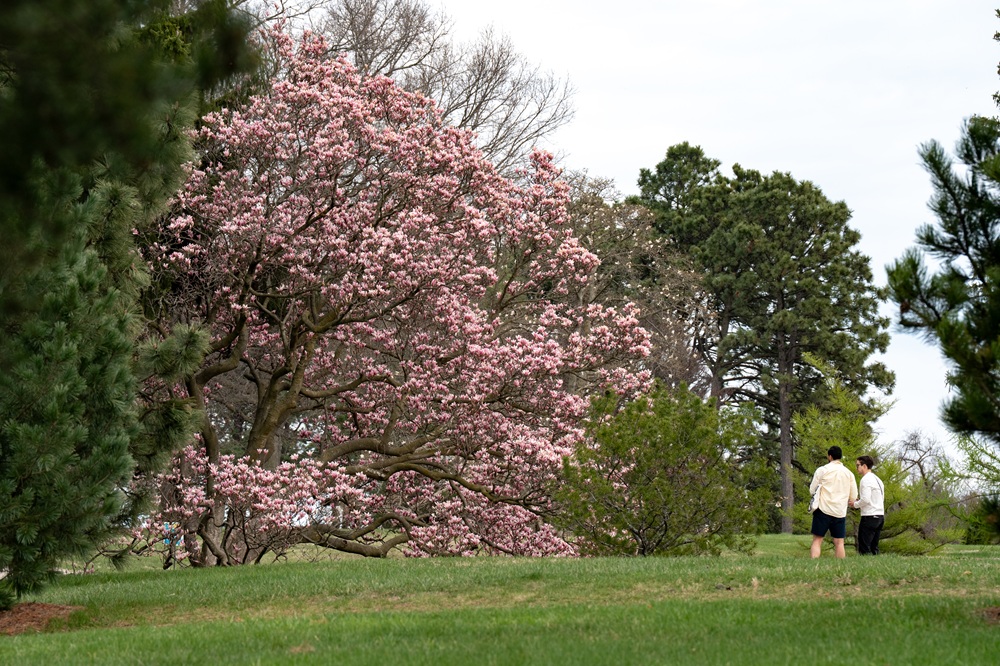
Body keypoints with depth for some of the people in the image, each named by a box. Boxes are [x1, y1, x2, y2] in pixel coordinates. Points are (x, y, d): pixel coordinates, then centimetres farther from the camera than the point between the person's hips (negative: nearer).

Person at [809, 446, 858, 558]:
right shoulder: (849, 473, 8)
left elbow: (812, 490, 1)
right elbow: (853, 497, 10)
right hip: (840, 512, 3)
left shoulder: (822, 470, -1)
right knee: (839, 543, 5)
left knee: (817, 540, -1)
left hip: (824, 509, -3)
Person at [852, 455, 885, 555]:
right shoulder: (878, 480, 19)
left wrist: (855, 504, -1)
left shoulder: (866, 479, -10)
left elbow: (865, 500, -18)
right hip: (880, 516, 9)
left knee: (864, 548, -9)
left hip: (869, 517, -9)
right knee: (873, 548, 10)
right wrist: (859, 497, 17)